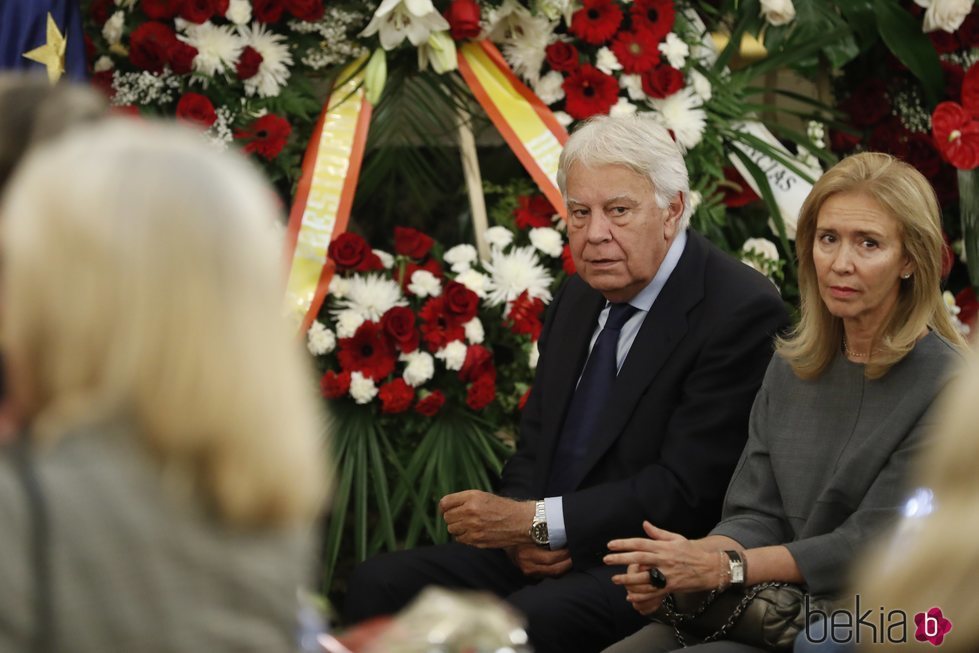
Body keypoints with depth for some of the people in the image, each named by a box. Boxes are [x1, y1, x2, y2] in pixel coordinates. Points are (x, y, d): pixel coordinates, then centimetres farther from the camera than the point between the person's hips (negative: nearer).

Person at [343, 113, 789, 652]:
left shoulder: (741, 312, -13)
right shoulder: (579, 298, 14)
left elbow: (686, 490, -17)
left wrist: (539, 523, -17)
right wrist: (523, 526, -5)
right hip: (543, 553, 8)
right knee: (378, 585, -12)